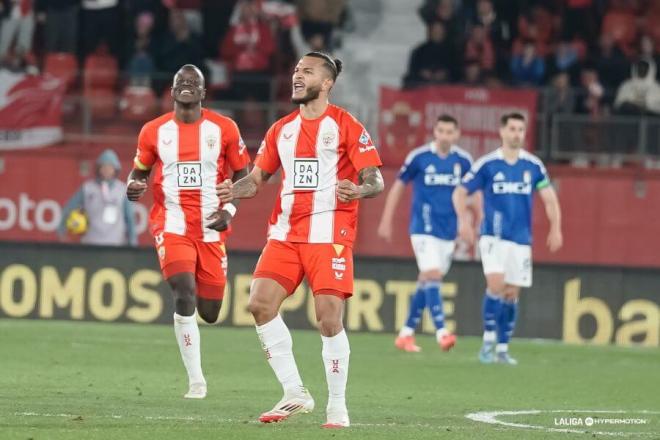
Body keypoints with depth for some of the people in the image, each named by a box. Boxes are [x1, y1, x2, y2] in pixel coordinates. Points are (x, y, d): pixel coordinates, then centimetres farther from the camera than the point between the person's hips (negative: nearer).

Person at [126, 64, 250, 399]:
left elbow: (243, 175, 8)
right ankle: (196, 380, -14)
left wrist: (229, 210, -7)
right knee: (185, 295, -21)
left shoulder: (223, 129, 1)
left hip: (211, 228, 1)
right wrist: (133, 186, -8)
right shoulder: (155, 131, 3)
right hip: (171, 226, -1)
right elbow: (140, 171, 16)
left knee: (209, 313, 4)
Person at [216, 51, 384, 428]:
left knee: (329, 318, -11)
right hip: (285, 233, 6)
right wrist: (233, 191, -2)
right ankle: (295, 393, 1)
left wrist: (359, 190, -29)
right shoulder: (282, 129, 15)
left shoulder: (346, 126, -2)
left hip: (330, 235, -6)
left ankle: (337, 406, 3)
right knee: (260, 304, -9)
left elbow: (375, 179, -7)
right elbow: (259, 177, 20)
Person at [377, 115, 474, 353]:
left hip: (449, 231, 4)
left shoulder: (463, 161, 3)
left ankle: (406, 333, 19)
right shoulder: (419, 157, -5)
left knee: (426, 281, 9)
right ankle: (441, 332, -24)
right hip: (424, 228, -4)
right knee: (432, 275, -18)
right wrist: (386, 222, 2)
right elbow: (398, 186, 3)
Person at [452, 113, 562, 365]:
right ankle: (488, 341, -9)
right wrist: (463, 221, -11)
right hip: (493, 236, -3)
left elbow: (549, 198, 9)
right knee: (496, 284, -20)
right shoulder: (487, 164, -2)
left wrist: (555, 229, -3)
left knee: (511, 293, 4)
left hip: (521, 239, 3)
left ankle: (502, 348, 14)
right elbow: (460, 193, 3)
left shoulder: (533, 165, 4)